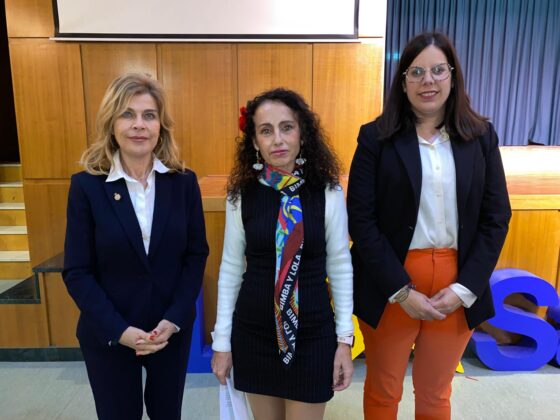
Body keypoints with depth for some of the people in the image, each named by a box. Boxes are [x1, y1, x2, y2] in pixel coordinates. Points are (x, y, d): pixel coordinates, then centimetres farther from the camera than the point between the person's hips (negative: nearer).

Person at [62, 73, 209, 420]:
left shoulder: (184, 182, -5)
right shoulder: (86, 185, -9)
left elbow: (197, 254, -3)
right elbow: (77, 271, -8)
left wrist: (174, 320, -12)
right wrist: (119, 330, -16)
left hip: (173, 330, 2)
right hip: (107, 336, -1)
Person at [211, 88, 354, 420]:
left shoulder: (328, 192, -9)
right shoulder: (241, 194, -6)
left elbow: (340, 265, -3)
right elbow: (231, 268, 0)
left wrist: (345, 338, -1)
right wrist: (222, 340, 3)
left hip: (312, 333, -1)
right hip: (252, 332, 2)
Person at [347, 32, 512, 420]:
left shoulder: (481, 136, 2)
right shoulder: (376, 137, -6)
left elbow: (496, 217, 1)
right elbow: (360, 219, -10)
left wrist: (465, 288, -8)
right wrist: (401, 289, -15)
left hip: (458, 287, 2)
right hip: (390, 286, -2)